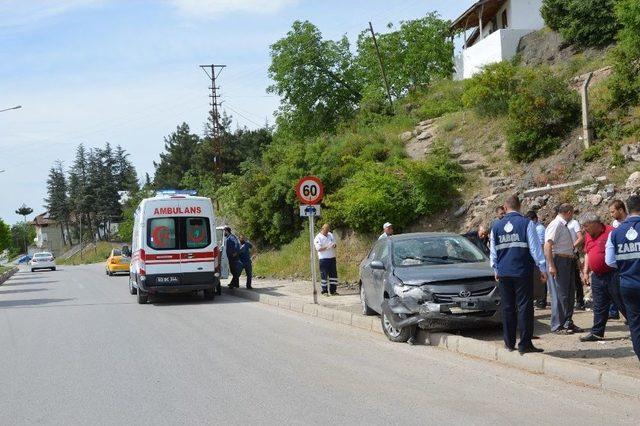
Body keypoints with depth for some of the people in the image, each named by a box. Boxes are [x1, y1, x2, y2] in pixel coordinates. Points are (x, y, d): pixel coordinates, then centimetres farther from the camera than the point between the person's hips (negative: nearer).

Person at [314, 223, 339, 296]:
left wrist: (334, 245, -5)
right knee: (324, 275, -4)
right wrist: (327, 247, -25)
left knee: (333, 274, 5)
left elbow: (335, 243, 19)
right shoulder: (318, 238, -6)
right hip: (323, 259, -6)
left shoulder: (330, 235, 13)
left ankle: (333, 290, 12)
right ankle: (324, 291, 3)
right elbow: (318, 248, -15)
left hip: (332, 257, 6)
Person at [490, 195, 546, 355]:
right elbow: (535, 247, -6)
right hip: (522, 272, -4)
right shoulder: (526, 223, -6)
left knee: (507, 307, 10)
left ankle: (509, 343, 15)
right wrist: (541, 267, 2)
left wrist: (496, 270, 25)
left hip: (504, 273, 4)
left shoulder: (496, 226, 6)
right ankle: (525, 344, -4)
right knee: (524, 307, -2)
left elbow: (493, 251, 14)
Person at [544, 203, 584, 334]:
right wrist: (551, 266, -25)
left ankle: (568, 323, 23)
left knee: (570, 293, 14)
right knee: (560, 294, -6)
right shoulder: (556, 225, -14)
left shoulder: (564, 225, 16)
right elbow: (547, 246, -21)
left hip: (568, 262, 10)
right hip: (558, 261, -10)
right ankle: (557, 326, 0)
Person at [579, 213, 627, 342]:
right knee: (599, 307, 10)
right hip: (597, 277, 7)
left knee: (623, 303, 0)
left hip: (612, 276, -7)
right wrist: (585, 272, 17)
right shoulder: (588, 236, 13)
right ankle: (597, 333, 15)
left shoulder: (611, 232, -12)